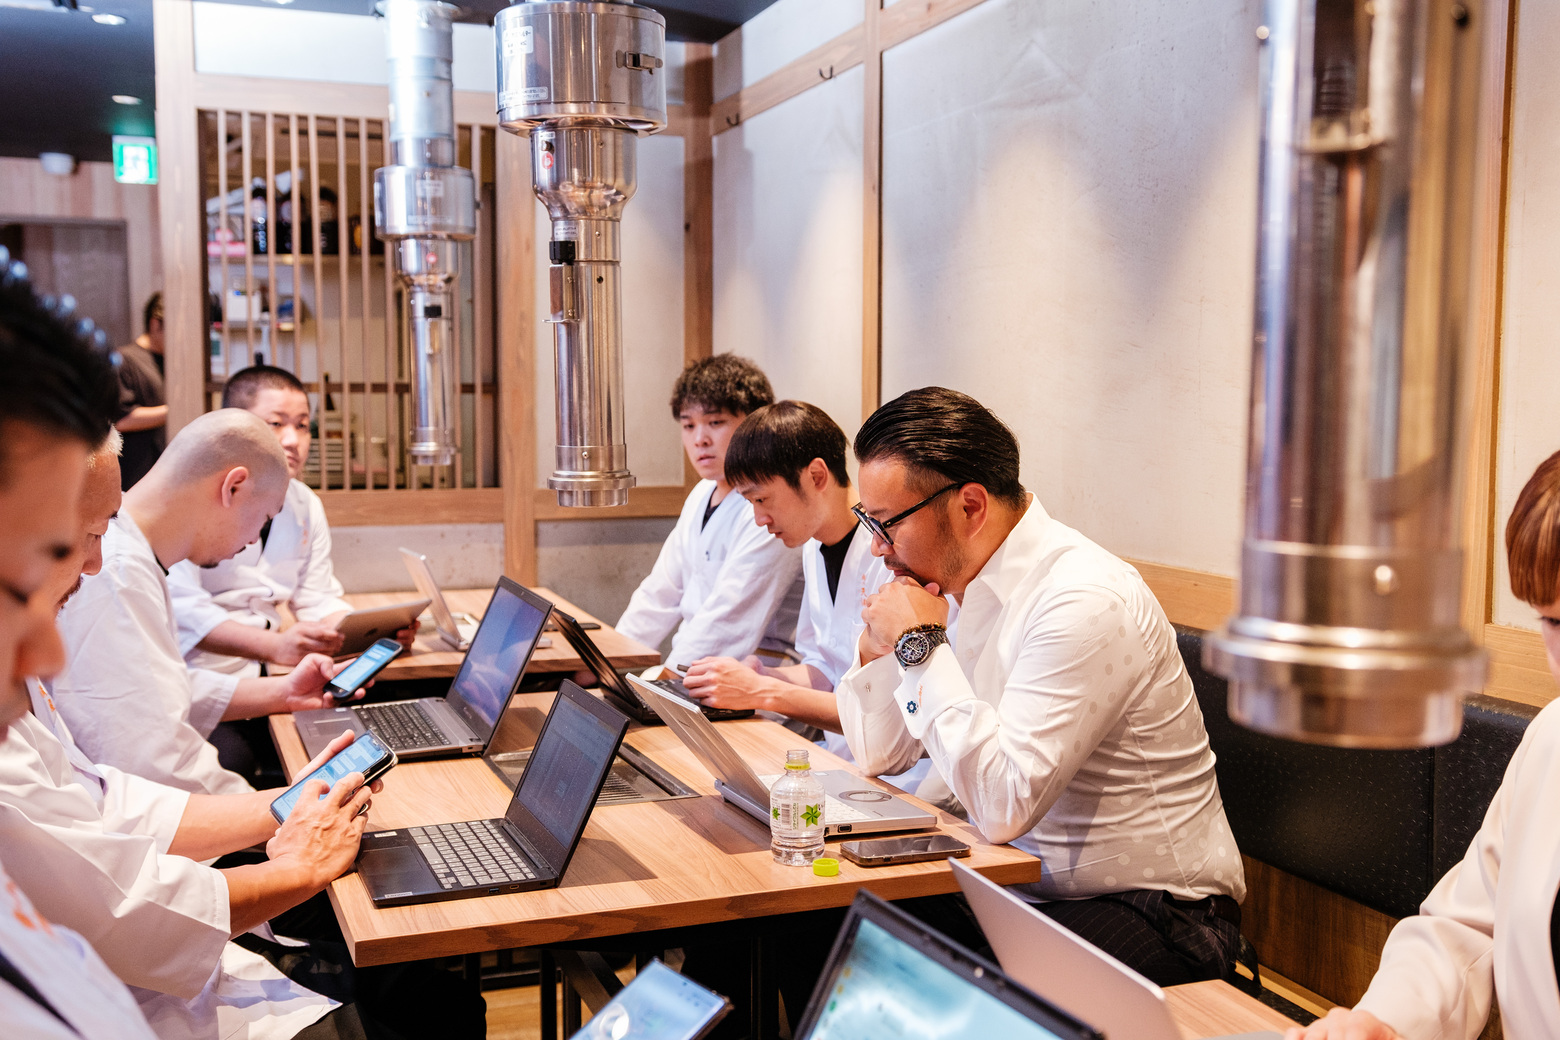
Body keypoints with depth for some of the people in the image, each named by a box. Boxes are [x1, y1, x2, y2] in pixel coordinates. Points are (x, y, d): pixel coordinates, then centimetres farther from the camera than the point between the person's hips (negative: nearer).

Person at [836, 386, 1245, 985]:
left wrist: (922, 645, -25)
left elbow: (1004, 807, -30)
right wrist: (878, 644, -7)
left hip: (1153, 912, -8)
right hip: (1018, 888, 8)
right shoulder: (957, 579, 3)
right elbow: (880, 756, 11)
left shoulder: (1085, 602, -24)